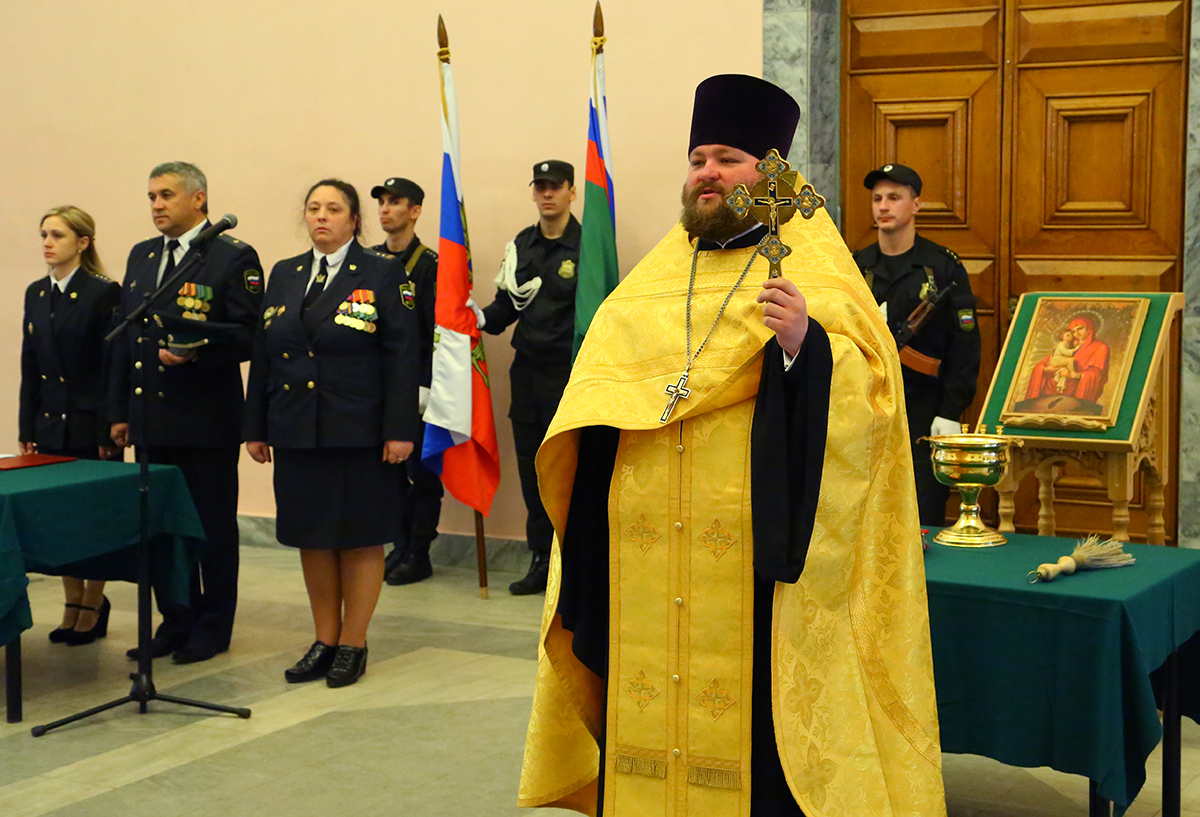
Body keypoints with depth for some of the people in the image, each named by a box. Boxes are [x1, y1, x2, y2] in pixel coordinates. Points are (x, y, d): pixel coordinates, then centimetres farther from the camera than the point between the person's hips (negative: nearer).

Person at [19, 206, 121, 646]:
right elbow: (30, 366, 12)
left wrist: (109, 431, -13)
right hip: (50, 427, 6)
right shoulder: (36, 293, 10)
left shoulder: (104, 293, -9)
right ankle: (73, 605, 20)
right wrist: (27, 428, 8)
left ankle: (94, 606, 15)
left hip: (90, 427, -6)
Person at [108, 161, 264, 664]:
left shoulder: (234, 258, -6)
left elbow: (248, 336, -11)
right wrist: (119, 411, 14)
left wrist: (197, 350, -26)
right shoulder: (141, 256, 15)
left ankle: (212, 628, 14)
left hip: (207, 420, -6)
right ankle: (176, 622, 23)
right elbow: (124, 336, 17)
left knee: (213, 526, 3)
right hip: (152, 420, 6)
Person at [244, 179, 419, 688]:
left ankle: (353, 644, 13)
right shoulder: (285, 275, 12)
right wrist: (256, 427, 9)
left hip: (359, 434, -5)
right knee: (311, 537, 9)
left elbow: (402, 357, -7)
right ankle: (324, 641, 20)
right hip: (297, 432, 5)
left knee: (359, 538, 3)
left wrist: (400, 430, -13)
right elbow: (262, 355, 13)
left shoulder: (383, 275, -2)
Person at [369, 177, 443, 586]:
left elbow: (438, 333, -10)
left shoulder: (430, 264, -7)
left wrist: (426, 386, -14)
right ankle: (400, 548, 19)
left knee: (421, 471, 0)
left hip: (415, 385, -6)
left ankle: (419, 556, 8)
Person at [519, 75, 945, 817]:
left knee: (754, 723, -2)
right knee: (648, 722, 7)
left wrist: (806, 345, -29)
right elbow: (598, 401, 19)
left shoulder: (817, 275, 0)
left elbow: (869, 394, -11)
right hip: (644, 562, 5)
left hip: (757, 564, -5)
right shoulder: (650, 283, 15)